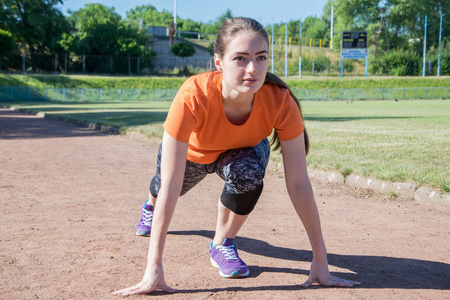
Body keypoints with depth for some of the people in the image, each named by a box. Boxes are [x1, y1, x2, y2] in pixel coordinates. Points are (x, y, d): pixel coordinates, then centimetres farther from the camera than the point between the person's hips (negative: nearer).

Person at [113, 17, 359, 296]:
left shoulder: (280, 102, -39)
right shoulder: (193, 97, -45)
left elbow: (299, 184, -33)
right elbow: (170, 187, -44)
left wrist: (320, 262, -33)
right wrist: (154, 268, -45)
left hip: (242, 150, 0)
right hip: (192, 152, 0)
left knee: (247, 172, -33)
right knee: (163, 188, 25)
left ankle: (223, 242, -3)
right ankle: (151, 205, 66)